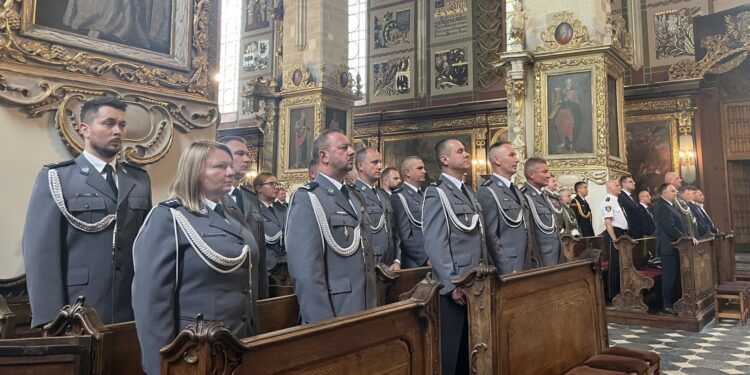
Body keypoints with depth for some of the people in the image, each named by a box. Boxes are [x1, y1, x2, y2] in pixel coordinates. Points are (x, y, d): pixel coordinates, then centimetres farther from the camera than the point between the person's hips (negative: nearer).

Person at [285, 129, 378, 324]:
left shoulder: (356, 197, 12)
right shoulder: (307, 199, -14)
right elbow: (306, 271, -20)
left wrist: (374, 306, 14)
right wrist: (323, 325, -21)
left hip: (365, 312, 8)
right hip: (334, 316, -7)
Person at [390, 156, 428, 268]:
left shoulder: (424, 196, 15)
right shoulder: (399, 197, -9)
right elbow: (405, 237, -15)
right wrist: (426, 258, -17)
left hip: (432, 261, 7)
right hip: (415, 264, -7)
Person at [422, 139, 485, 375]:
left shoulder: (468, 192, 15)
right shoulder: (436, 193, -12)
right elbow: (435, 245, -19)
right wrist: (452, 284, -20)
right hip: (454, 287, -8)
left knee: (469, 348, 17)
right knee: (450, 351, 5)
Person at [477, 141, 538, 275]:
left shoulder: (516, 190, 16)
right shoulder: (487, 192, -12)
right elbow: (490, 236, -17)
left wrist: (534, 262, 12)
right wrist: (507, 270, -18)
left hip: (526, 266, 8)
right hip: (507, 270, -8)